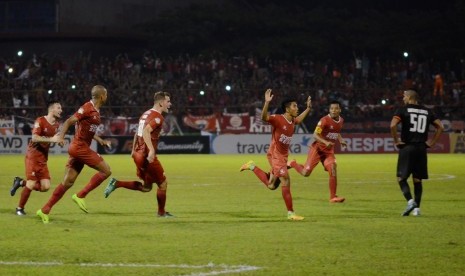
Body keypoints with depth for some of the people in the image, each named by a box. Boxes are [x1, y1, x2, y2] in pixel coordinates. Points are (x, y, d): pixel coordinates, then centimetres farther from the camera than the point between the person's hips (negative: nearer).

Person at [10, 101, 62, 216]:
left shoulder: (57, 124, 8)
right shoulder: (40, 121, -13)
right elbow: (34, 138, -23)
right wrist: (51, 139, -29)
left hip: (43, 159, 7)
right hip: (33, 156, -7)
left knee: (45, 187, -4)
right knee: (31, 184, -11)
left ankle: (21, 182, 19)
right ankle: (20, 208, 11)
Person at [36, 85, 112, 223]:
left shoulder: (96, 111, 15)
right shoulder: (87, 108, -13)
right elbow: (69, 121, -16)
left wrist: (101, 141, 20)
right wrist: (61, 136, -28)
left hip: (81, 148, 9)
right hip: (79, 147, -9)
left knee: (68, 182, 7)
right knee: (106, 170, -9)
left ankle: (45, 210, 8)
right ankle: (80, 196, -7)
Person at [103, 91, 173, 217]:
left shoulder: (146, 114, 16)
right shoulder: (158, 117, -13)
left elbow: (138, 133, 23)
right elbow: (146, 131, -28)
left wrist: (134, 150, 29)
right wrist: (152, 150, -36)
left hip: (138, 154, 9)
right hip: (147, 156, -9)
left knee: (146, 187, 16)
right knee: (163, 183, 5)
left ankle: (116, 184, 8)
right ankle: (161, 212, 15)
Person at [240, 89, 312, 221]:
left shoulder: (292, 121, 5)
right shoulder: (278, 119, -19)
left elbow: (299, 119, 31)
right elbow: (264, 117, -36)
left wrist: (308, 107, 30)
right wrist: (267, 102, -49)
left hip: (283, 156, 9)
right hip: (275, 155, -9)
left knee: (271, 185, 16)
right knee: (286, 181, -11)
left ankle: (252, 167, 32)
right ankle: (291, 213, -5)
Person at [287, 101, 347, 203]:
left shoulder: (341, 121, 5)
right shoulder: (325, 120, -19)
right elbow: (315, 135, -24)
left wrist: (341, 140, 8)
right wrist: (325, 142, -39)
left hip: (329, 150, 5)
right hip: (317, 148, -5)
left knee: (333, 169, -16)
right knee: (306, 173, -5)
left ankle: (333, 197, -10)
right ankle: (292, 163, 27)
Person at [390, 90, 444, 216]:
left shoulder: (403, 110, -2)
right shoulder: (427, 111, 12)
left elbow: (393, 125, -17)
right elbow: (440, 127, 10)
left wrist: (396, 140, -6)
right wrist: (431, 142, 11)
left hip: (407, 147, -4)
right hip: (421, 148, 4)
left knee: (401, 178, 0)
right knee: (417, 179, 12)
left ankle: (410, 201, -20)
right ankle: (417, 208, 9)